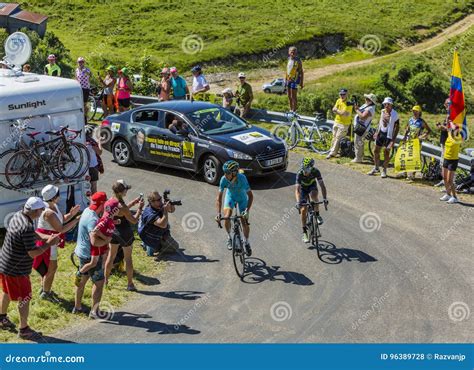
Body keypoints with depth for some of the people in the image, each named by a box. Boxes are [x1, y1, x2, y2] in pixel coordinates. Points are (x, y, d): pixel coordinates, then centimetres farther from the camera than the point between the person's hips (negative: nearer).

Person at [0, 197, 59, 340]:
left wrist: (46, 237, -3)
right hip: (16, 270, -9)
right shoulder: (26, 228, -32)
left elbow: (33, 234, 12)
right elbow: (33, 253, -26)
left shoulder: (18, 216, -3)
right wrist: (49, 244, -15)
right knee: (24, 299, 7)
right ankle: (24, 330, 21)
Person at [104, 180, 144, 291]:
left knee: (111, 255, 22)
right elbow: (134, 221, -20)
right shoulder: (122, 206, -29)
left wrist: (132, 203, 9)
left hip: (114, 231, 6)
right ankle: (130, 284, 20)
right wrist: (139, 208, -11)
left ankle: (105, 279, 34)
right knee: (128, 258, 10)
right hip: (125, 233, -6)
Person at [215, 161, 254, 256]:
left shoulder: (242, 178, -36)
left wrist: (247, 210, -42)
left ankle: (246, 242, 21)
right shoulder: (224, 179, -31)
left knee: (245, 222, -5)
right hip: (230, 196, 1)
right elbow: (219, 197, -27)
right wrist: (218, 213, -37)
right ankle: (229, 237, 10)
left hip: (242, 197, -1)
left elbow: (250, 195, -31)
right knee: (226, 218, -18)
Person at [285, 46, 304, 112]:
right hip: (288, 80, 7)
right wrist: (285, 79, 19)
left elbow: (301, 72, -11)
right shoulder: (289, 59, 7)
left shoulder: (298, 61, -13)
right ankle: (291, 109, 25)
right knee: (289, 96, 14)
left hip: (294, 80, -7)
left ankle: (294, 110, 4)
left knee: (294, 97, -4)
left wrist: (301, 82, -14)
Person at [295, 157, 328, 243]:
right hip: (303, 189, 0)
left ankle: (317, 215, -13)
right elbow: (297, 189, -39)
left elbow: (322, 185, -29)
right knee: (303, 210, -11)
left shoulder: (316, 171, -30)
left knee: (313, 195, -36)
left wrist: (325, 198, -41)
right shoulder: (300, 174, -33)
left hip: (312, 187, 0)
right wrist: (298, 202, -54)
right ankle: (304, 232, 1)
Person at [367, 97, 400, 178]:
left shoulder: (394, 114, -15)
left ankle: (384, 170, 10)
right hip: (381, 133, 6)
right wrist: (376, 132, 15)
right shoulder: (382, 111, 3)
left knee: (386, 152, -3)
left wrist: (393, 139, -16)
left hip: (389, 135, -6)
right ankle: (376, 168, 27)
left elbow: (397, 127, -13)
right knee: (376, 151, 11)